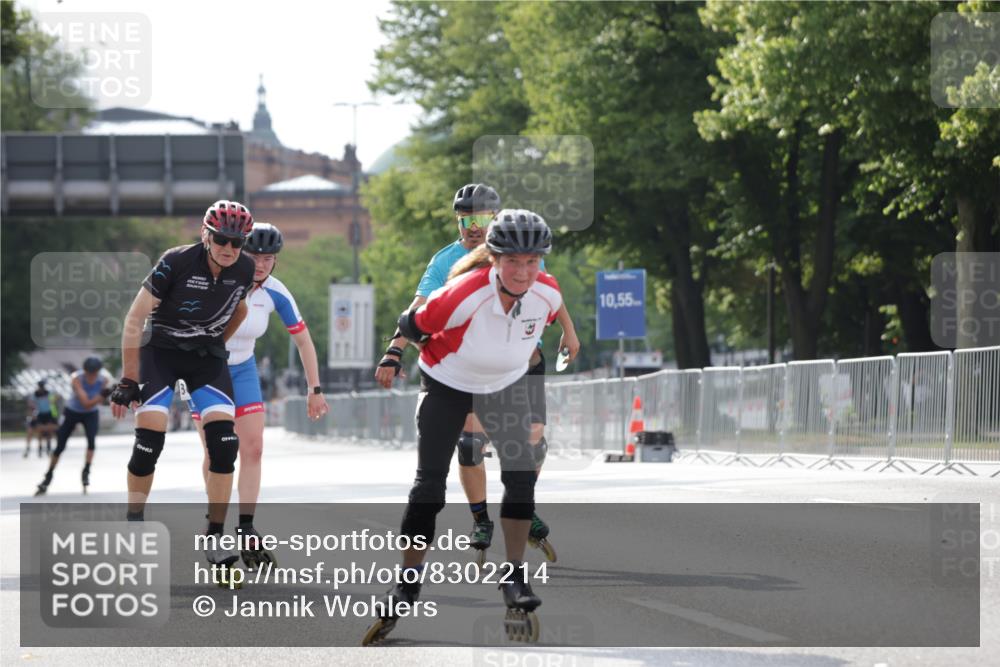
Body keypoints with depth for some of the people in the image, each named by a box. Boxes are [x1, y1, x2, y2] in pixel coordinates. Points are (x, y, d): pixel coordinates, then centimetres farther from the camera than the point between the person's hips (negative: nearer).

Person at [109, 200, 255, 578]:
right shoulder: (177, 263, -22)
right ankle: (133, 527, 2)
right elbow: (135, 318, -17)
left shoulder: (245, 271, -10)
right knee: (149, 441, -17)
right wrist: (129, 380, -18)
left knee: (224, 443, -15)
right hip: (160, 351, -3)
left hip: (207, 356, 3)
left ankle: (214, 539, -7)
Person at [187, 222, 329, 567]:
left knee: (253, 448, -8)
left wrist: (315, 389, -1)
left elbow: (303, 340, -1)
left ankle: (246, 530, -3)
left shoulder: (275, 293, -13)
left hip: (242, 369, 3)